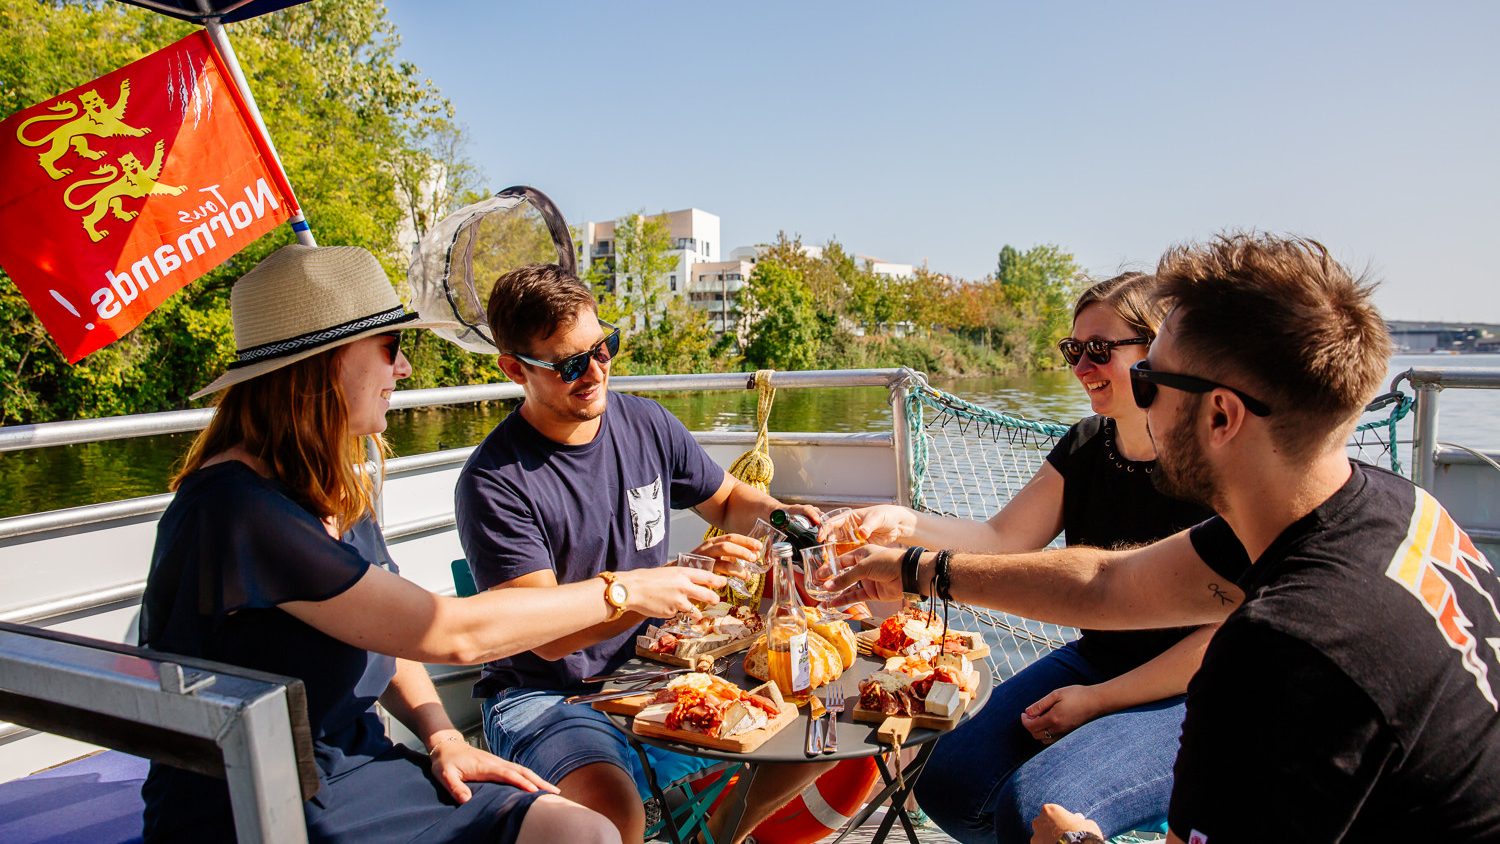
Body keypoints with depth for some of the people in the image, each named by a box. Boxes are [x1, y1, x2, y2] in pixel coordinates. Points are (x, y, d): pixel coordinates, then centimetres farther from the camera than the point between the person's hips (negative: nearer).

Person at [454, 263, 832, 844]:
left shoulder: (646, 424, 0)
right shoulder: (493, 481, -18)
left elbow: (727, 500, 17)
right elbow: (548, 636, -22)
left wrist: (775, 515, -7)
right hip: (543, 696, -5)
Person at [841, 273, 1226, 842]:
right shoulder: (1084, 447, 3)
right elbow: (1002, 539, 2)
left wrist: (1098, 699, -15)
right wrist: (903, 524, -15)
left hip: (1187, 691, -6)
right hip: (1093, 661, 7)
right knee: (949, 785, -7)